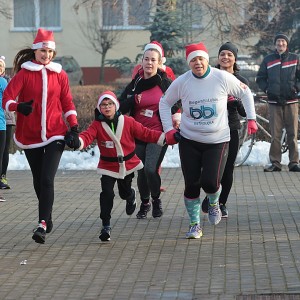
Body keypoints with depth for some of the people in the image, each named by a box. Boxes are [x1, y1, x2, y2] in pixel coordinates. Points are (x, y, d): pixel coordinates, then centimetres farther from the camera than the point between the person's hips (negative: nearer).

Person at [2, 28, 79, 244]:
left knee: (47, 179, -15)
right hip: (30, 136, 1)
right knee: (39, 181, 11)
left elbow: (67, 102, 12)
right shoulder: (25, 73, -2)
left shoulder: (59, 74, 4)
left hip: (55, 135, -1)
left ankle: (43, 224, -20)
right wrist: (18, 106, -35)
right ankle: (47, 218, 30)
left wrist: (73, 125, 0)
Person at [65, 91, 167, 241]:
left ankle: (131, 196, 55)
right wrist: (76, 142, -50)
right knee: (107, 194, -15)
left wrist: (167, 137, -11)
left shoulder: (128, 122, -8)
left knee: (125, 193, 14)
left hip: (128, 165, 1)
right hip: (108, 166, -1)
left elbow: (145, 133, -5)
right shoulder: (97, 125, -11)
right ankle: (106, 226, -3)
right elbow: (87, 136, -27)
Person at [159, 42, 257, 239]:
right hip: (189, 141, 1)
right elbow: (165, 103, 9)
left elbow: (245, 92, 7)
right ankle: (195, 224, 17)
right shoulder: (181, 82, -7)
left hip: (218, 141, -1)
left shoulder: (223, 78, -9)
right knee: (191, 184, -1)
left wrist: (251, 119, 4)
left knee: (210, 182, -13)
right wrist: (168, 129, 2)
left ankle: (214, 203, 24)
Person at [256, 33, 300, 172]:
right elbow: (260, 78, 16)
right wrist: (267, 89, 2)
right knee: (275, 135, -2)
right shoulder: (268, 60, 9)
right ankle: (275, 163, 1)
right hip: (274, 102, 0)